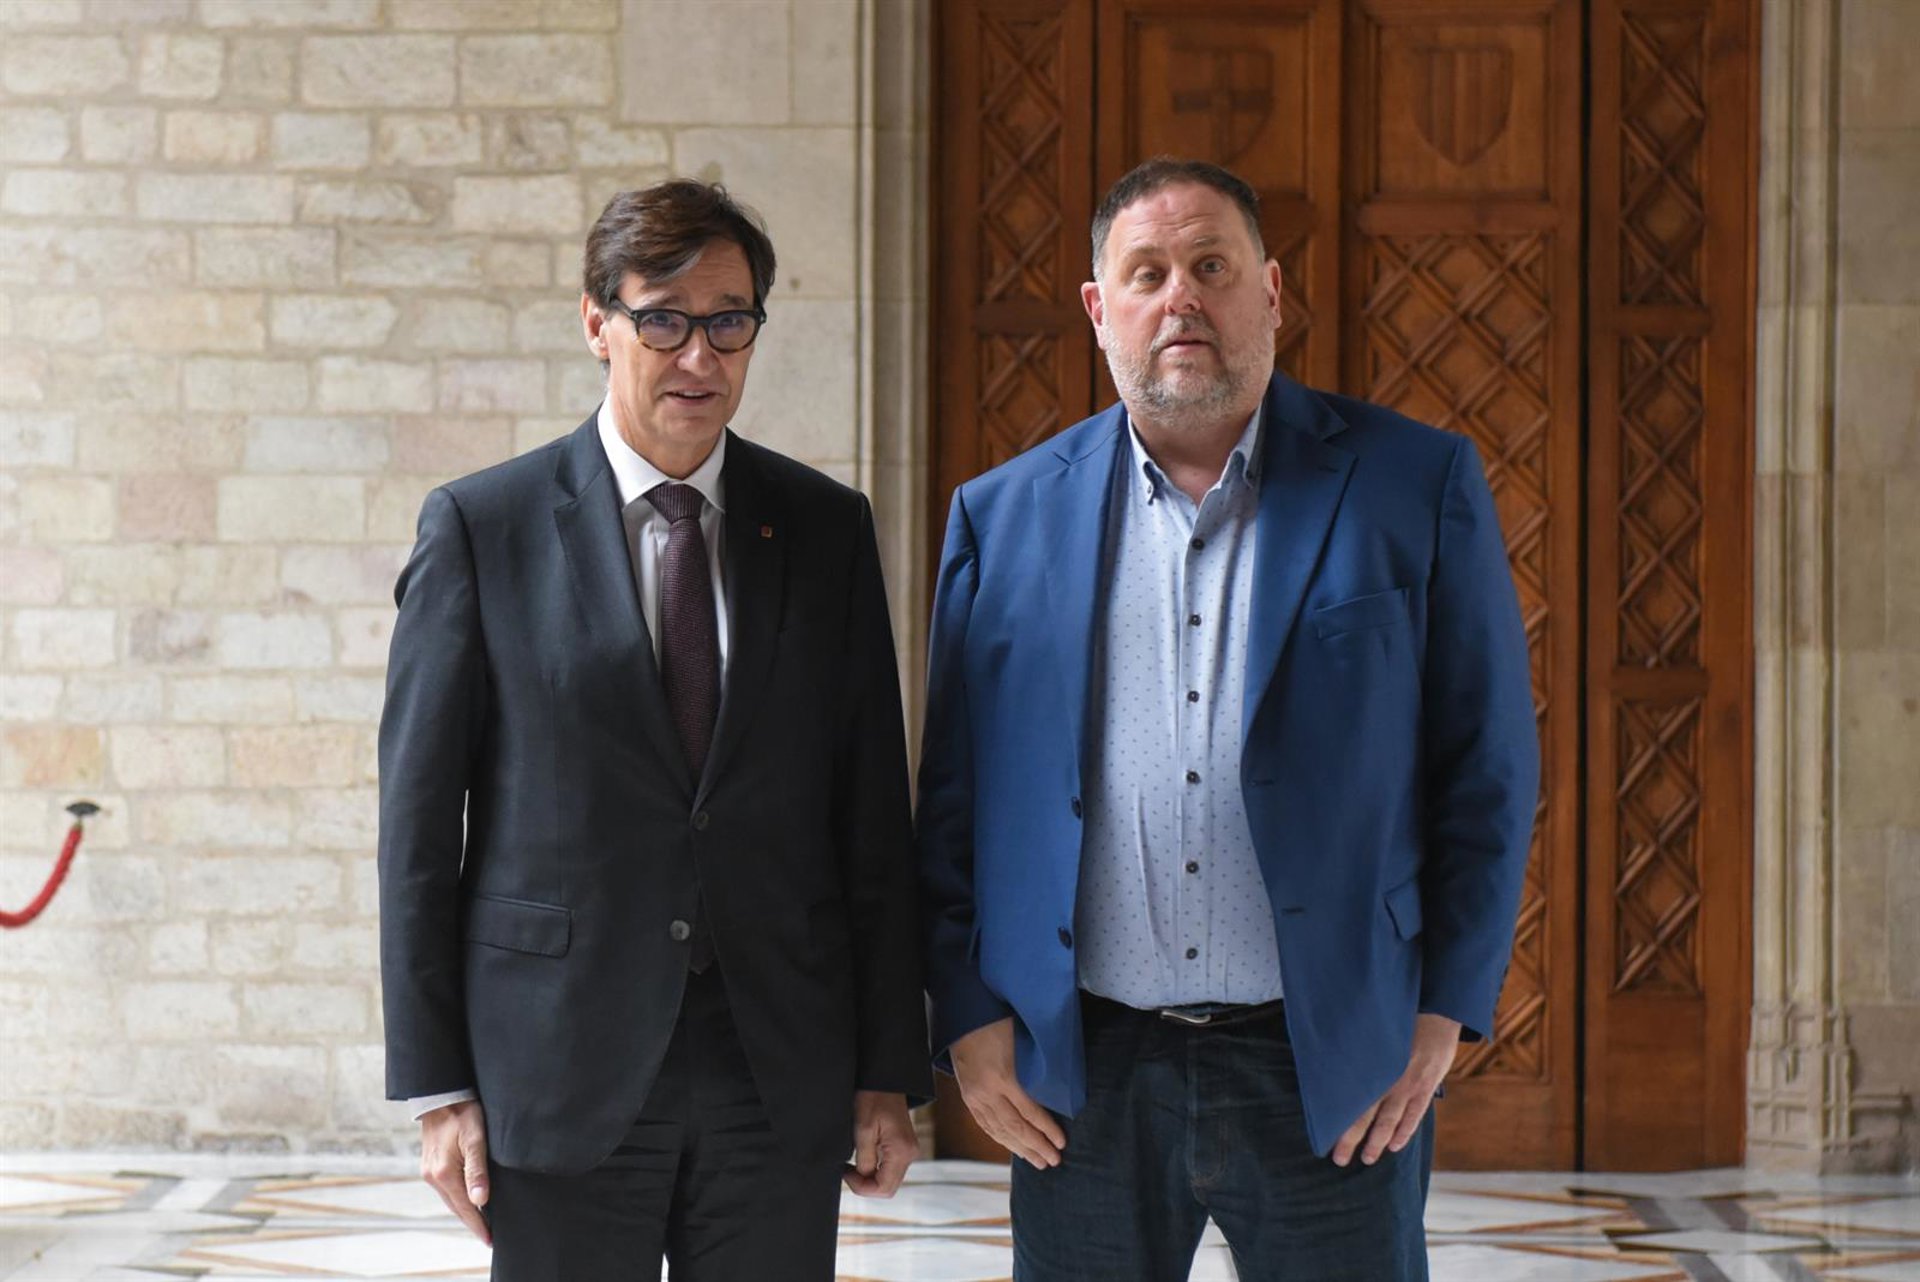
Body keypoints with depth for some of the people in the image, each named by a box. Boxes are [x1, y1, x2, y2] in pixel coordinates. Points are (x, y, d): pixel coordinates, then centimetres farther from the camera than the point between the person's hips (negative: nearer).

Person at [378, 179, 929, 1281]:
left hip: (782, 1079, 2)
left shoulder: (828, 529, 8)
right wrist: (438, 1086, -5)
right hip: (562, 1070, -2)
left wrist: (890, 1070, 4)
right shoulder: (482, 527, 0)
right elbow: (419, 817, 0)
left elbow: (874, 814, 8)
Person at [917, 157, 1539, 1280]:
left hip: (1338, 1074, -1)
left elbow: (1491, 766, 2)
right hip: (1080, 1076, 2)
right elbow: (953, 795, 10)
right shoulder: (1004, 516, 8)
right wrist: (969, 1016, 2)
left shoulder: (1419, 488, 2)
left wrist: (1445, 1009, -3)